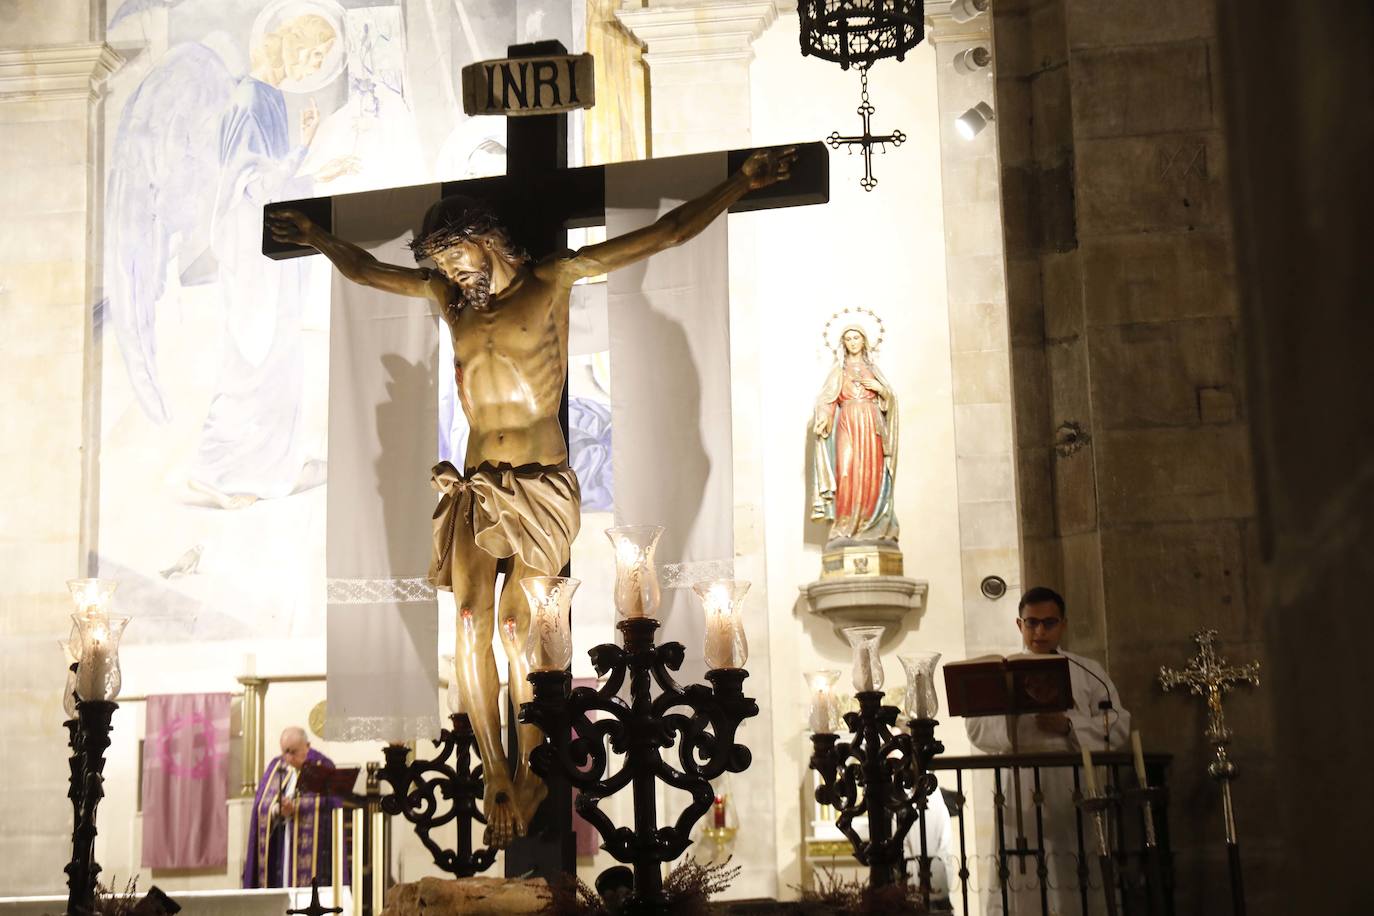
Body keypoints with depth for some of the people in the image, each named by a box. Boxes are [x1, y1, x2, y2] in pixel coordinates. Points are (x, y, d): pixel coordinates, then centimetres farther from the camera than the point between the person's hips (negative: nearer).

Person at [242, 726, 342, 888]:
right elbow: (261, 808, 9)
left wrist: (295, 810, -16)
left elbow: (330, 810, -6)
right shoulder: (275, 767, 12)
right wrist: (277, 810, -13)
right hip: (277, 847, 4)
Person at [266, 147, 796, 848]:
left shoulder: (553, 280, 5)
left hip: (541, 486, -4)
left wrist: (743, 181, -1)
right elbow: (363, 270, 32)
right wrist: (317, 238, 42)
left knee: (517, 626, -14)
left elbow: (667, 234, 2)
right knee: (471, 623, -12)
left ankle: (530, 768, 1)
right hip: (476, 485, 4)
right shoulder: (447, 295, 17)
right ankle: (497, 780, -7)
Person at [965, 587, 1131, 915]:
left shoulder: (1088, 673, 9)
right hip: (1021, 792, 1)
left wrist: (1068, 726, -11)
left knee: (1076, 879, -4)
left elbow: (1118, 728, 2)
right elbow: (976, 727, 3)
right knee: (1022, 881, -4)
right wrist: (1014, 721, -15)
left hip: (1074, 791, -1)